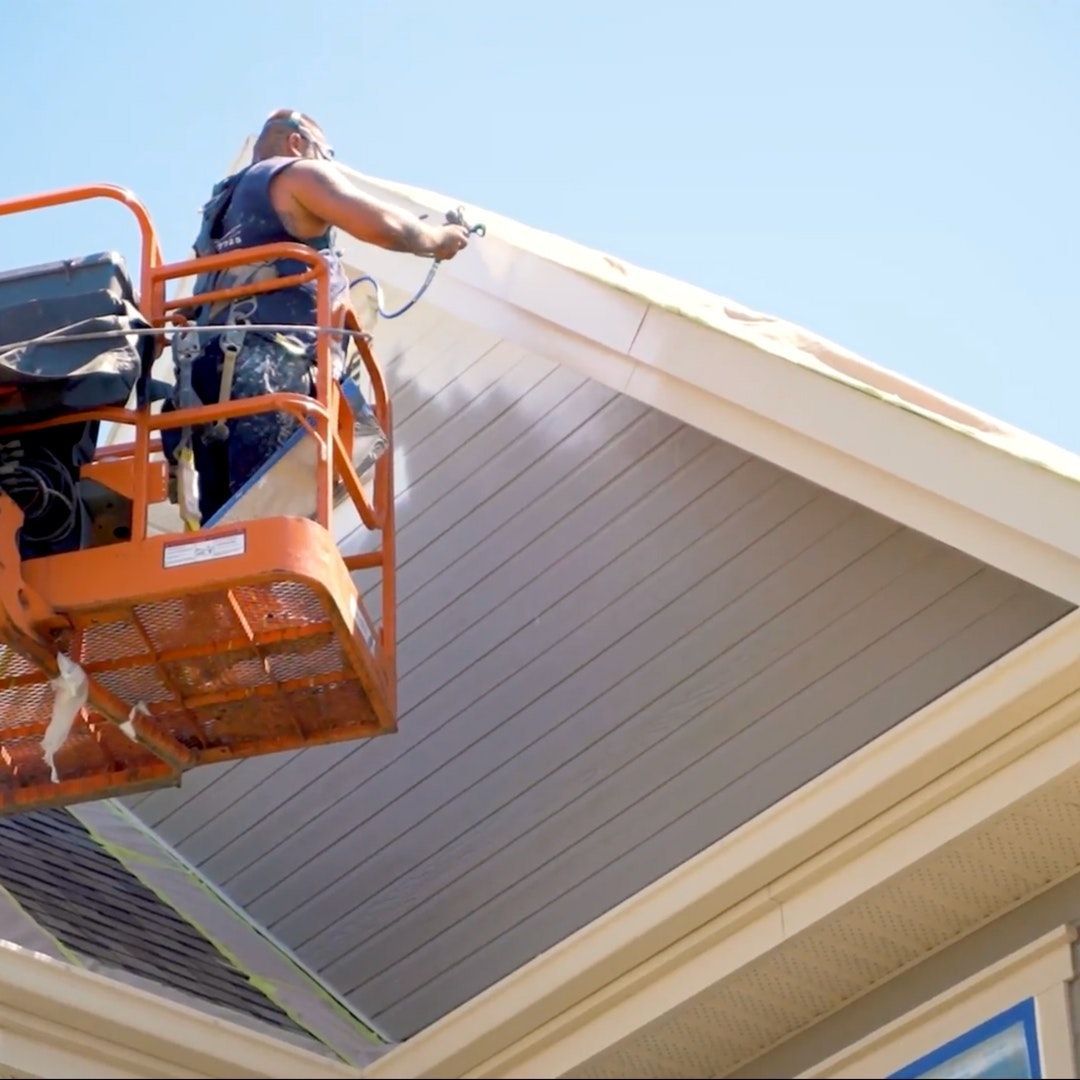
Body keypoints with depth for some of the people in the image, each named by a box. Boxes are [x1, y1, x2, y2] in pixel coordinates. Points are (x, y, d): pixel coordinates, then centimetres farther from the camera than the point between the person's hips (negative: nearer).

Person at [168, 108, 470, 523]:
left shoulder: (230, 203, 36)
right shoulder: (297, 173, 12)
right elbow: (384, 225, -1)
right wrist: (438, 238, 17)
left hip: (210, 369, 8)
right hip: (265, 368, -8)